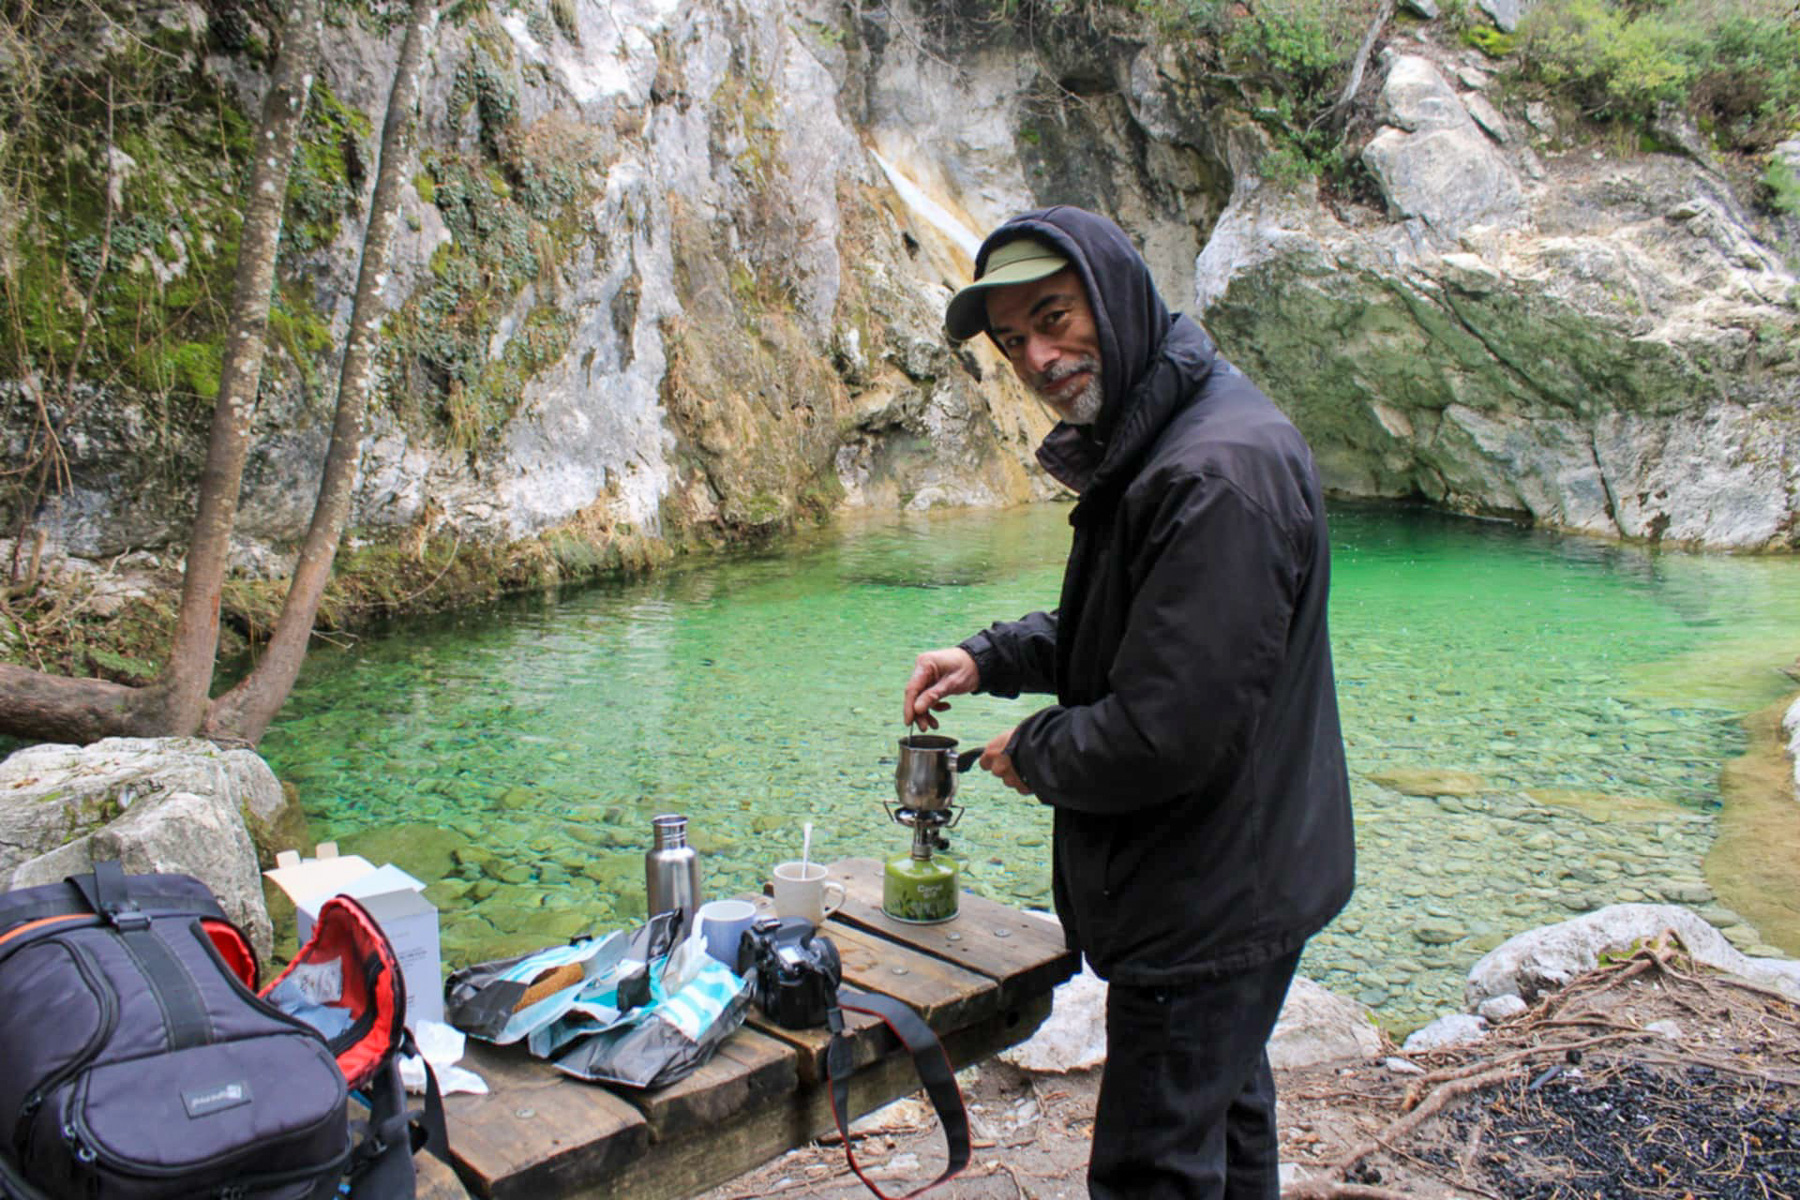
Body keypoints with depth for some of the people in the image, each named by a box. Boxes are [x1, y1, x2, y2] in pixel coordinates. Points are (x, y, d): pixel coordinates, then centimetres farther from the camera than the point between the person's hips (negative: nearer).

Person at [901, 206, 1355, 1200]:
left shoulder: (1219, 470, -28)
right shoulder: (1154, 436, 6)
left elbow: (1168, 734, -29)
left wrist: (1032, 753, -10)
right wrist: (988, 658, 5)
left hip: (1205, 908, -10)